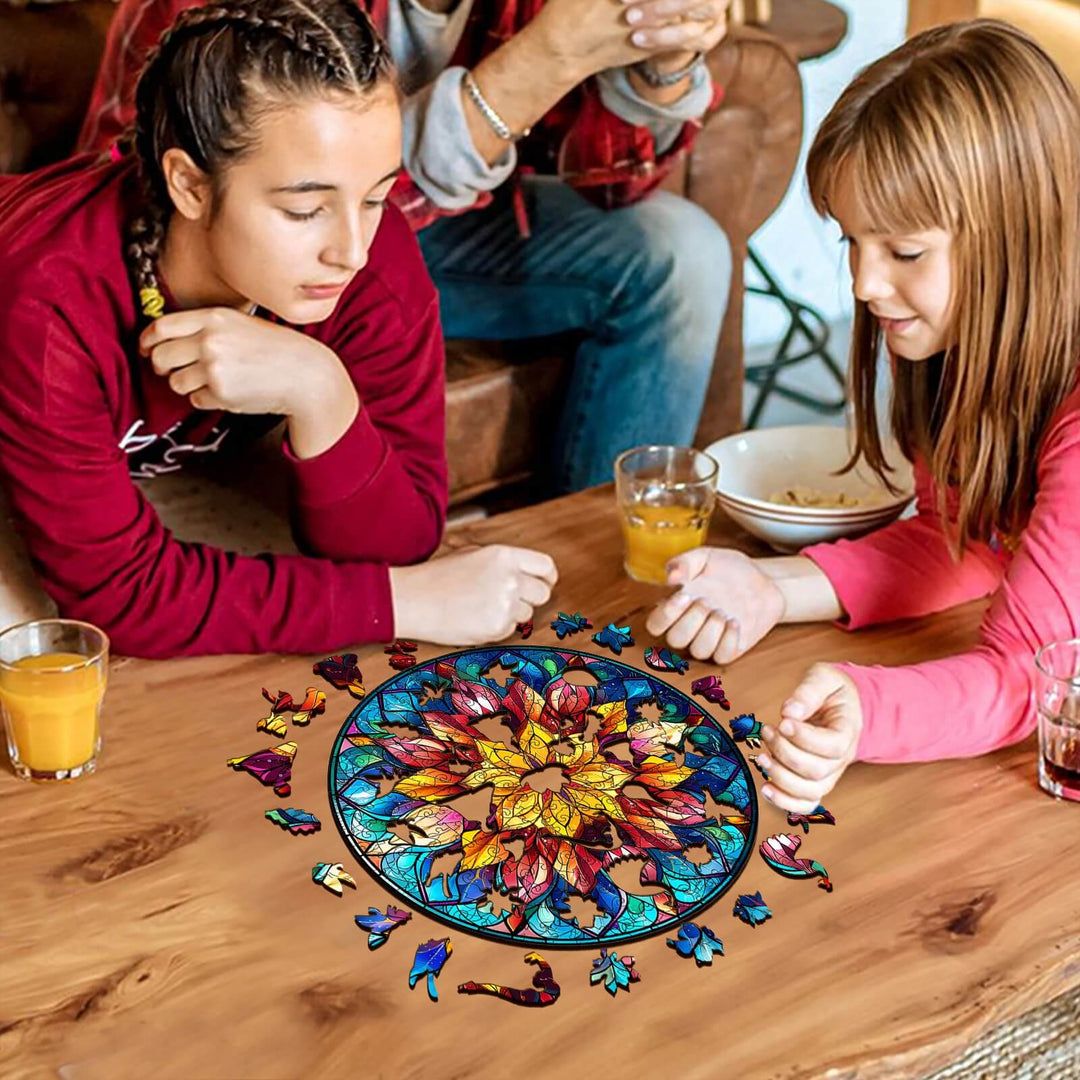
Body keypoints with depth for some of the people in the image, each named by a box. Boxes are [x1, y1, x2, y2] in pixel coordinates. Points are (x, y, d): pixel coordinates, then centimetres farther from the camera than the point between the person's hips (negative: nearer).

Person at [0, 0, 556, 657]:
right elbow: (122, 593, -36)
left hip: (182, 473, 4)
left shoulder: (378, 258, -29)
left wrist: (320, 394, -46)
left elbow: (393, 547, -26)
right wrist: (404, 601, -37)